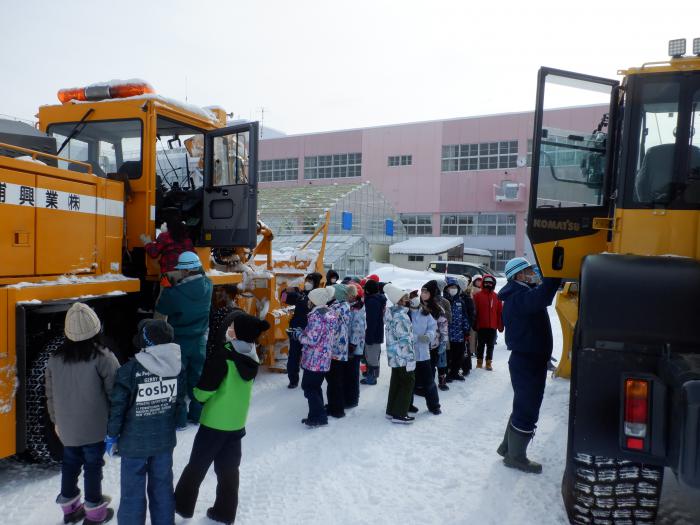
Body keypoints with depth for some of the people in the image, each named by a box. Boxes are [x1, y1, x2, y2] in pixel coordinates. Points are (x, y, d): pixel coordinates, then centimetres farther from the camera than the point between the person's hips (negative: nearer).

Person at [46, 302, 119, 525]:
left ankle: (69, 507, 35)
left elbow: (51, 394, 7)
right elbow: (115, 392, -15)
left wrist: (56, 420, 20)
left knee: (70, 463, 21)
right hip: (94, 425, -4)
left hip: (67, 426, 5)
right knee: (93, 465, 9)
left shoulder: (55, 358, -3)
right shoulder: (103, 357, -19)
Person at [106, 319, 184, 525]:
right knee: (162, 487, 19)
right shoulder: (176, 365, -9)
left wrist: (112, 434, 2)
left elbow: (117, 406, -13)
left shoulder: (129, 370, -21)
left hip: (134, 442, -3)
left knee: (133, 491, 14)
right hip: (164, 439, 4)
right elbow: (180, 400, 2)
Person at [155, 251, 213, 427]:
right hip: (200, 339, 4)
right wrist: (180, 279, 0)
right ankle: (197, 414, 28)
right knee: (197, 376, 17)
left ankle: (178, 418, 16)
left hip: (179, 341, -4)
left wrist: (167, 287, 4)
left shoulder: (176, 293, -24)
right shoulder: (207, 286, -10)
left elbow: (160, 309, -8)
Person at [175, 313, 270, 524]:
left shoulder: (223, 356, -22)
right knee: (229, 468, 16)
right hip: (237, 423, 5)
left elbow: (205, 390, -18)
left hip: (215, 422, -5)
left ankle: (183, 505, 31)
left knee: (197, 466, 15)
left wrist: (197, 395, 3)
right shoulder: (251, 358, -2)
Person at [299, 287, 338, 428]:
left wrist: (300, 336, -4)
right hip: (325, 359, 9)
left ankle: (318, 417, 6)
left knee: (309, 387, 3)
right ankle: (318, 415, 25)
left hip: (314, 360, -9)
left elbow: (312, 339, -22)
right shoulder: (332, 314, 9)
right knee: (315, 387, 18)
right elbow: (334, 336, 14)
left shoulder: (316, 316, -19)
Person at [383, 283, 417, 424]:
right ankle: (399, 414, 4)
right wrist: (410, 358, -18)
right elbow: (405, 339, -21)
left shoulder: (390, 312, 6)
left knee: (396, 382, 16)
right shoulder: (402, 316, -21)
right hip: (403, 356, -8)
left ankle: (391, 411, 24)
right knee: (408, 382, 2)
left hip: (393, 355, 9)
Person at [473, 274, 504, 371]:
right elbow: (474, 311, -5)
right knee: (481, 345, 7)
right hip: (481, 325, -2)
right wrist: (474, 324, -7)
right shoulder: (477, 295, -4)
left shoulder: (496, 297, 5)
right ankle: (479, 362, 17)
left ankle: (488, 362, 17)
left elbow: (500, 312, 7)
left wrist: (500, 325, 4)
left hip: (492, 326, 3)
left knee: (490, 345, 9)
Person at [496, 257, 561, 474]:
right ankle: (515, 456, 15)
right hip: (527, 362, -11)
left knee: (523, 407, 21)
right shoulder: (518, 297, -22)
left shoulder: (522, 294, 13)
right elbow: (541, 298, -41)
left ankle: (507, 447, 33)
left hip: (529, 360, 11)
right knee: (527, 410, 1)